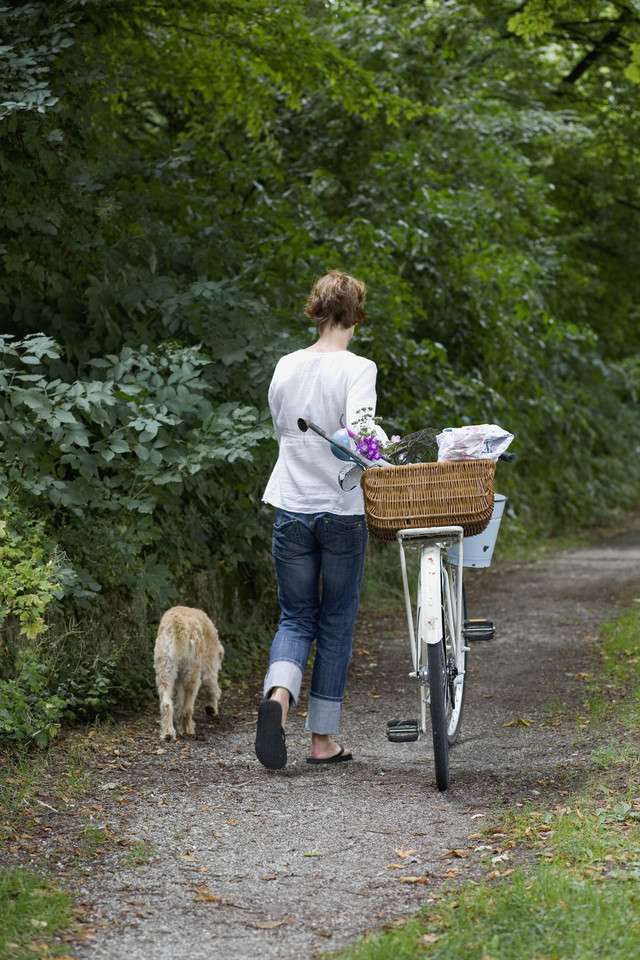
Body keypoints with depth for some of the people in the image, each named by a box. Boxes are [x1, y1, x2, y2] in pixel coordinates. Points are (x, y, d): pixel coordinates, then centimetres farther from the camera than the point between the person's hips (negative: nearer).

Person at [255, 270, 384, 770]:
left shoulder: (286, 368, 4)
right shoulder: (358, 369, -10)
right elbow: (359, 429, -26)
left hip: (292, 509, 3)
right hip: (343, 512, -3)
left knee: (297, 619, 12)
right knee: (337, 623, 10)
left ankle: (279, 695, -18)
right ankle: (323, 739, 13)